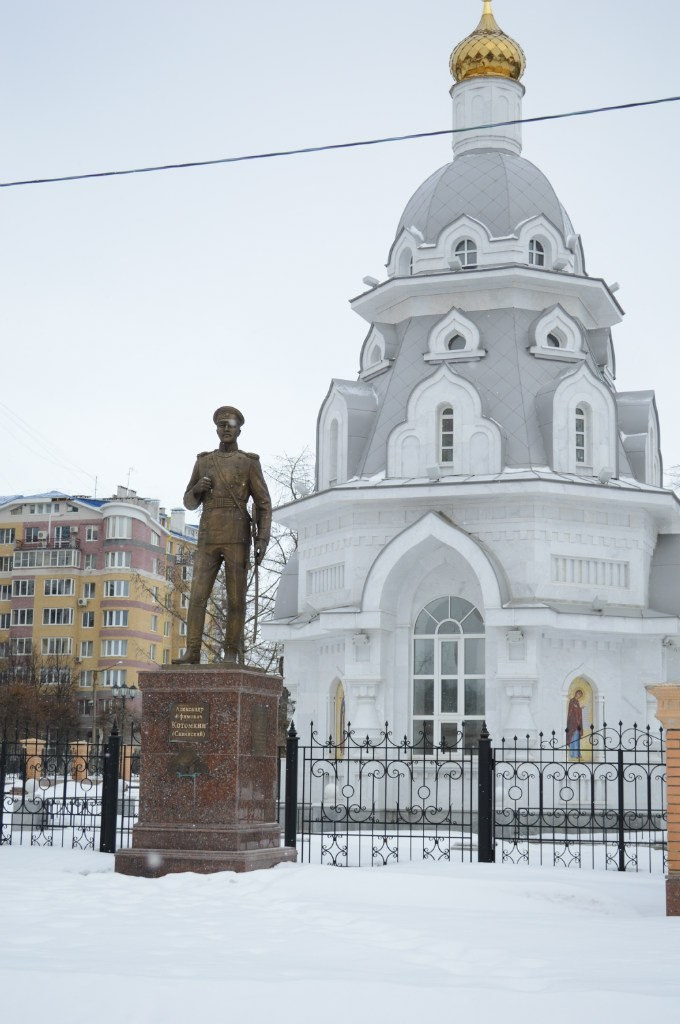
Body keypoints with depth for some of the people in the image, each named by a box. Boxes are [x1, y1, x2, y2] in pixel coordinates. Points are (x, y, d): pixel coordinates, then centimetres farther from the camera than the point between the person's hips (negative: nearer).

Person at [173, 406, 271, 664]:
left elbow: (263, 504, 1)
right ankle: (192, 654, -4)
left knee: (235, 596, -3)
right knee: (197, 595, -7)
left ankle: (231, 654, 4)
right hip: (209, 539, 3)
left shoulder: (250, 463, 5)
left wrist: (263, 539, -11)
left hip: (238, 538, -3)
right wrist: (196, 488, -7)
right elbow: (190, 503, 18)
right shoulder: (203, 462, 15)